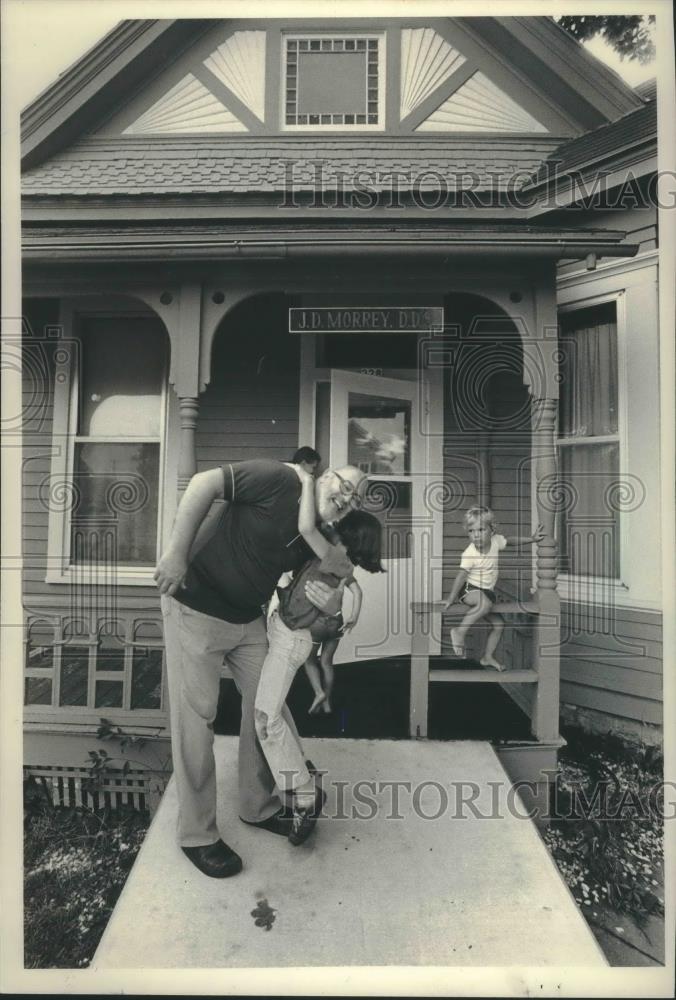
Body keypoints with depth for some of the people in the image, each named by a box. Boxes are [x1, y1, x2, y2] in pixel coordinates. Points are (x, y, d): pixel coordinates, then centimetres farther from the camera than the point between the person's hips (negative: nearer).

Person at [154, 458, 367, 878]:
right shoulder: (280, 478, -20)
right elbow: (204, 482, -22)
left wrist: (333, 605, -18)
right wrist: (176, 552, -24)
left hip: (248, 619, 8)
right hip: (196, 608, -7)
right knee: (197, 716, 2)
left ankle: (260, 807, 33)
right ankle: (197, 835, 20)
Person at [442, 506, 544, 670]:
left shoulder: (496, 540, -8)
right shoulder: (469, 554, -23)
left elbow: (510, 541, 14)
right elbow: (461, 576, -20)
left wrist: (531, 539, 12)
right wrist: (451, 599, -20)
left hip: (487, 590, 7)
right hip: (470, 589, -7)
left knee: (498, 623, 8)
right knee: (485, 603, -37)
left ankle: (487, 657, 24)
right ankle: (459, 631, -25)